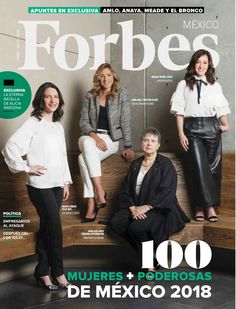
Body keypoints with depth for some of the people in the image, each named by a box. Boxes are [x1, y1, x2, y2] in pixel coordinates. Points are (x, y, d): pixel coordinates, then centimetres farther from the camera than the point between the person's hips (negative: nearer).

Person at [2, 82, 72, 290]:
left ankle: (43, 273, 20)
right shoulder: (33, 124, -8)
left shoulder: (58, 127, 14)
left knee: (47, 228, 11)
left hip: (57, 185, 7)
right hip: (40, 186, -7)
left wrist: (66, 182, 15)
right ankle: (58, 273, 9)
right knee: (55, 228, -6)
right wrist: (26, 168, -14)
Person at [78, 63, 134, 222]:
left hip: (111, 139, -2)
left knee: (84, 158, -32)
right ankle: (100, 192, -36)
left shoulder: (121, 94, 4)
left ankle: (91, 205, -30)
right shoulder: (90, 96, 10)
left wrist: (128, 146, -7)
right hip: (90, 137, 2)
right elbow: (84, 121, 6)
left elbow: (125, 121, 0)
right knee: (87, 143, -37)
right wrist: (94, 136, -13)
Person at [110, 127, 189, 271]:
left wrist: (146, 207, -19)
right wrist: (132, 208, -10)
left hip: (159, 209, -5)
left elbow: (166, 192, -12)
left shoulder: (165, 164, -1)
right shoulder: (135, 164, 15)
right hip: (136, 207, 6)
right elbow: (125, 190, 9)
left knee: (137, 227, -31)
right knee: (115, 222, -21)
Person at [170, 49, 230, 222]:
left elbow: (221, 108, 9)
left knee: (213, 167, -1)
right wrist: (181, 133, -5)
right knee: (199, 166, -12)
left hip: (212, 127, 2)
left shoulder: (215, 85, 14)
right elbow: (179, 110, 4)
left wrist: (225, 124, -9)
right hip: (192, 128, -2)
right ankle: (209, 206, -5)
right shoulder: (184, 85, 9)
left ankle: (201, 207, 7)